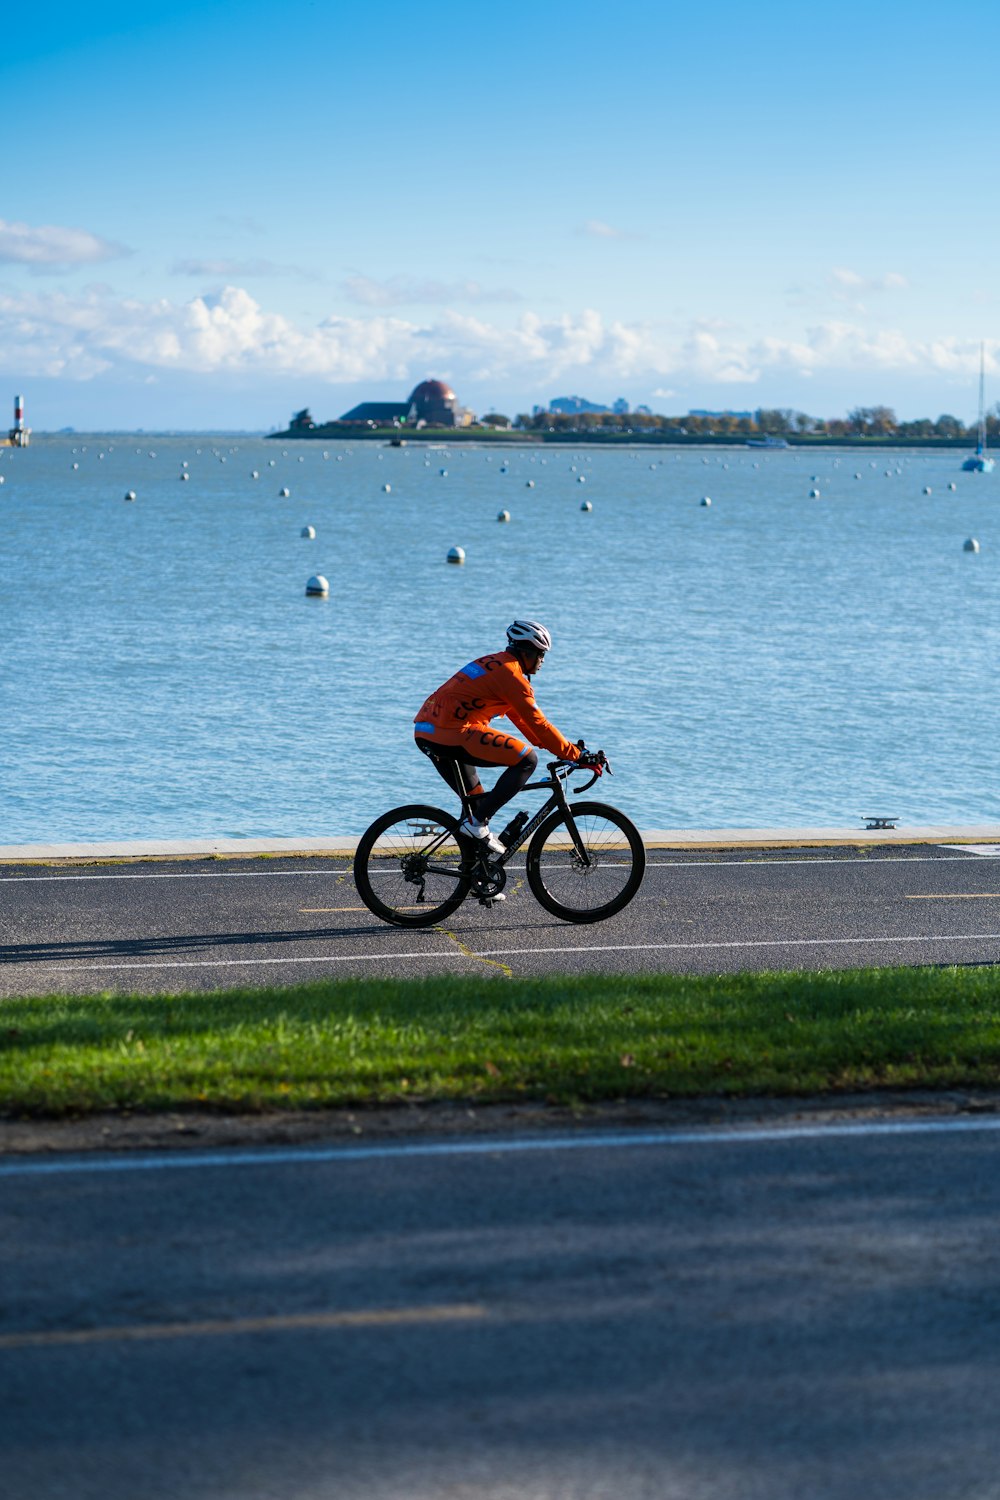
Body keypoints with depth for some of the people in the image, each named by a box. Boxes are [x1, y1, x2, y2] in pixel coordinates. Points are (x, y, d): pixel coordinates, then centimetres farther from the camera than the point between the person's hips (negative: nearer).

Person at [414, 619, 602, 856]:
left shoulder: (495, 663, 23)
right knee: (526, 760, -9)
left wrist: (566, 747, 25)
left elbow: (520, 718, 27)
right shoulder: (511, 674, -9)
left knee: (475, 801, 24)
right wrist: (577, 755, -3)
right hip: (453, 733, -10)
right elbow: (537, 724, -10)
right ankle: (477, 823, -11)